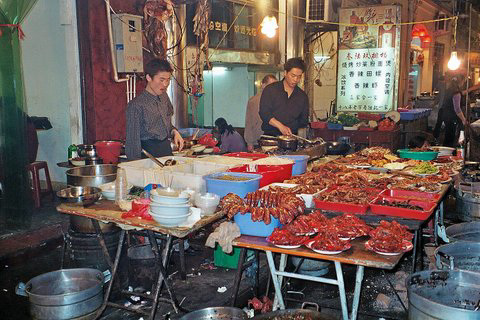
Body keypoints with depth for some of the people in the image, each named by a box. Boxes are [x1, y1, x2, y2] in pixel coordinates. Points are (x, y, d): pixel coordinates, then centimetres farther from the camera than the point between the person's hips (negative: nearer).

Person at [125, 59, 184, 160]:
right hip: (149, 152, -6)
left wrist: (174, 131, 2)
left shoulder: (164, 97, 8)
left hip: (167, 149, 7)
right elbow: (133, 140, -12)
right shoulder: (136, 105, -14)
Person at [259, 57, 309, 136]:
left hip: (292, 137, 3)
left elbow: (303, 121, 21)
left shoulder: (302, 96, 14)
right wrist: (280, 126, -18)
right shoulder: (270, 90, 3)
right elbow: (264, 113, -7)